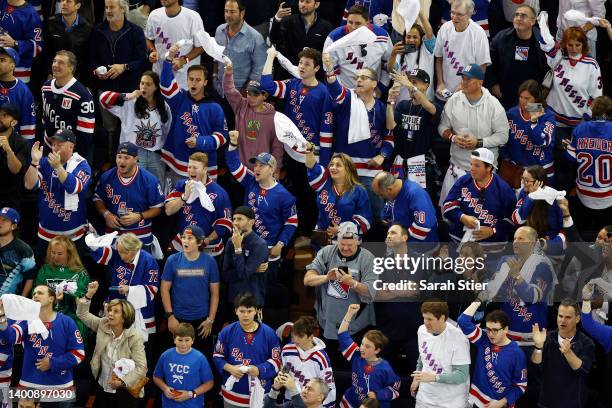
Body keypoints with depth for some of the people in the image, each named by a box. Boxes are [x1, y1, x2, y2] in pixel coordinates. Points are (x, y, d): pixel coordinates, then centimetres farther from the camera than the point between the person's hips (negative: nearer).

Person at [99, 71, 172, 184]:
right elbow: (104, 98, -10)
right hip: (133, 154, -4)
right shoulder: (129, 103, -2)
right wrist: (127, 97, -19)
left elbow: (168, 132, 17)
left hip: (156, 156, 4)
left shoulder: (164, 107, 9)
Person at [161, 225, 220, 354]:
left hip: (202, 319, 0)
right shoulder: (173, 260, -3)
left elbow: (214, 293, 0)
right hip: (178, 319, 0)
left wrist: (210, 320, -3)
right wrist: (170, 316, -6)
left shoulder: (209, 262, -3)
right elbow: (165, 289, 0)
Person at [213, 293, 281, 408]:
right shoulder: (227, 332, -3)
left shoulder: (268, 333, -6)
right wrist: (230, 368, -14)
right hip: (233, 393, 1)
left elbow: (276, 360, -1)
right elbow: (217, 356, 5)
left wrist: (260, 370, -19)